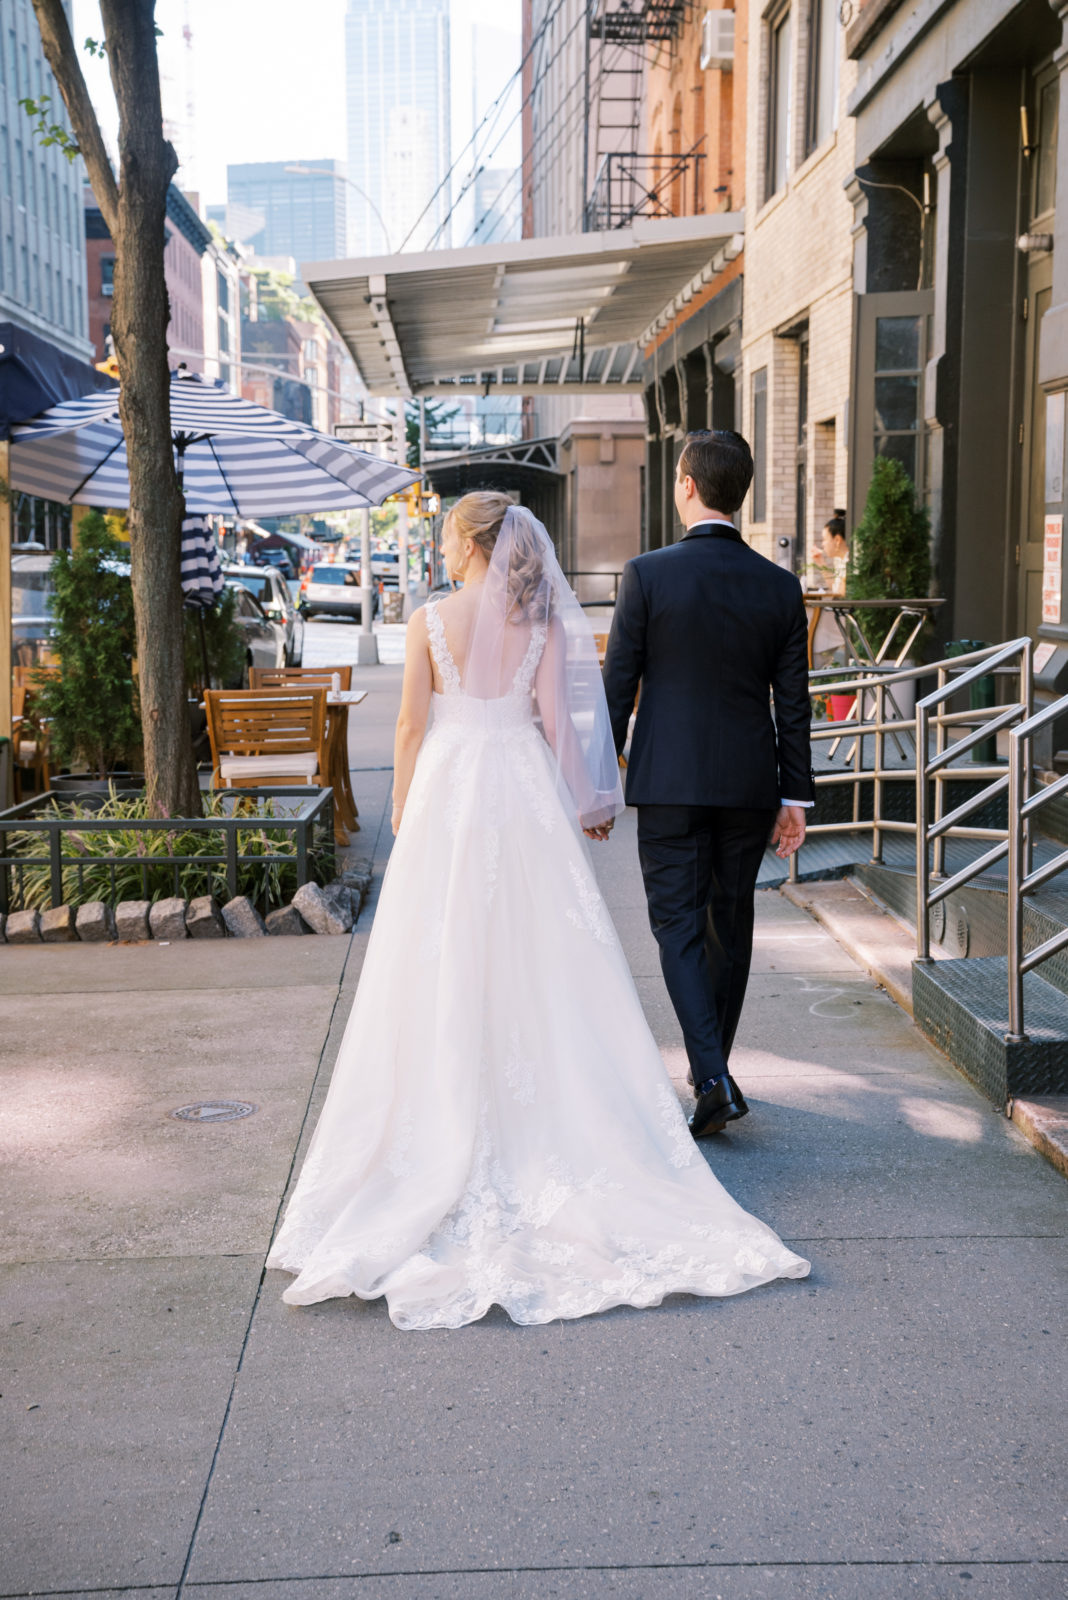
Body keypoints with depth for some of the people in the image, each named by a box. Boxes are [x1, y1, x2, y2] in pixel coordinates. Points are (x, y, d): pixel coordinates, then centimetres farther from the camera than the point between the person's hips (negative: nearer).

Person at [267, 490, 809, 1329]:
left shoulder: (431, 620, -5)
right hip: (525, 789, 2)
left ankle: (453, 1111, 12)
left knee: (448, 960, 6)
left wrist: (402, 809, 8)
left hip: (449, 789, -2)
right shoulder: (542, 619, -1)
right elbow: (556, 717, -1)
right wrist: (583, 800, 9)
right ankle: (545, 1103, 14)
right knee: (536, 955, 9)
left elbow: (411, 727, -3)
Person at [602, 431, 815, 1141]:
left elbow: (618, 687, -6)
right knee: (731, 925, 16)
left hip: (669, 781, -3)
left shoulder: (647, 574, -8)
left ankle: (714, 1078, -11)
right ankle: (713, 1069, 30)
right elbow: (793, 702, 3)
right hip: (750, 783, 3)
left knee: (678, 927, 2)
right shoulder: (780, 586, 0)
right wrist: (796, 795, 10)